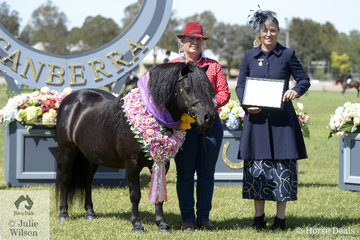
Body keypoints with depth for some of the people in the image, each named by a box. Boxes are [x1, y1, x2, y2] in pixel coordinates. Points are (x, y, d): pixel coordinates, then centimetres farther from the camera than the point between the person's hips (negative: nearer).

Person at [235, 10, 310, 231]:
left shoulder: (288, 55, 3)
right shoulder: (249, 56, 9)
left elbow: (304, 80, 7)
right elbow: (240, 86, 12)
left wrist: (296, 91, -15)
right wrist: (247, 104, -7)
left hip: (282, 120, -2)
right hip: (256, 117, 2)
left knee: (283, 164, -1)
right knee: (256, 165, 3)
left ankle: (281, 216, 7)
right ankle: (259, 215, 13)